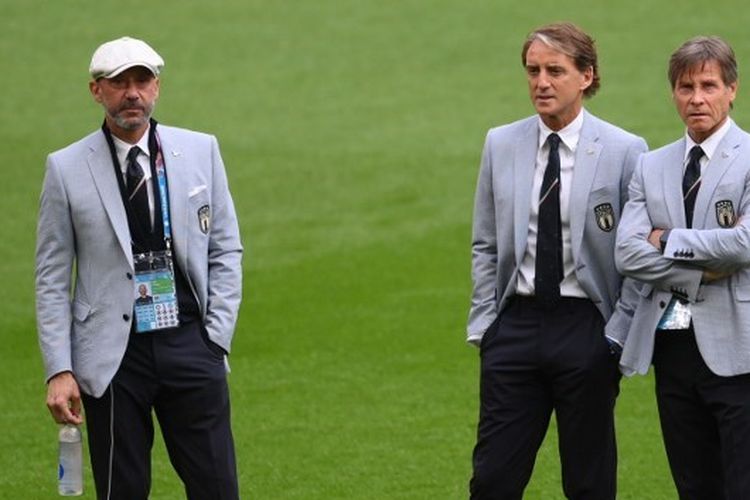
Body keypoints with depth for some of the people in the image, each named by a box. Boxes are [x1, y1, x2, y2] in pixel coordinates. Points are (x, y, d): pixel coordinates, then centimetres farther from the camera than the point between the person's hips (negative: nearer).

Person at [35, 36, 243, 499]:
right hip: (113, 354, -1)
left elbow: (227, 250, 10)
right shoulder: (67, 169, 0)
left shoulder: (201, 151, 5)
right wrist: (59, 370, -4)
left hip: (191, 344, 1)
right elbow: (52, 279, 2)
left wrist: (217, 337, 2)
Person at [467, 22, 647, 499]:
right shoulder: (501, 144, 6)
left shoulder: (624, 151, -4)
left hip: (587, 330, -2)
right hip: (515, 324, 2)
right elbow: (485, 245, 12)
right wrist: (484, 325, 5)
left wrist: (618, 336, -7)